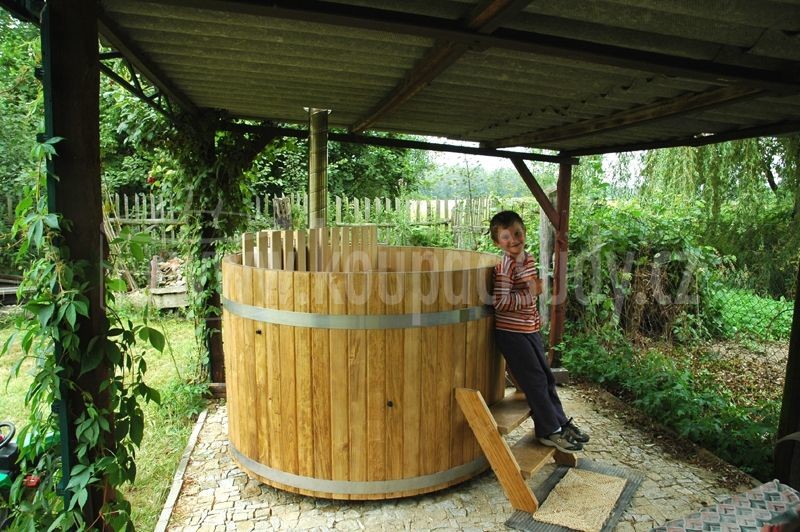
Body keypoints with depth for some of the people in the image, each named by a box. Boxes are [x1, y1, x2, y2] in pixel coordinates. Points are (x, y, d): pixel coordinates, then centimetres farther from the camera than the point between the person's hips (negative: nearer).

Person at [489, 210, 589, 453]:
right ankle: (549, 431, 13)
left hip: (530, 329, 8)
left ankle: (560, 422, 31)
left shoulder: (529, 259, 7)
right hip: (511, 332, -8)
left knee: (546, 377, 16)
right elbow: (501, 302, -27)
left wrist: (535, 315, 16)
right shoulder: (505, 267, -20)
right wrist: (530, 294, -20)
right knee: (535, 381, -1)